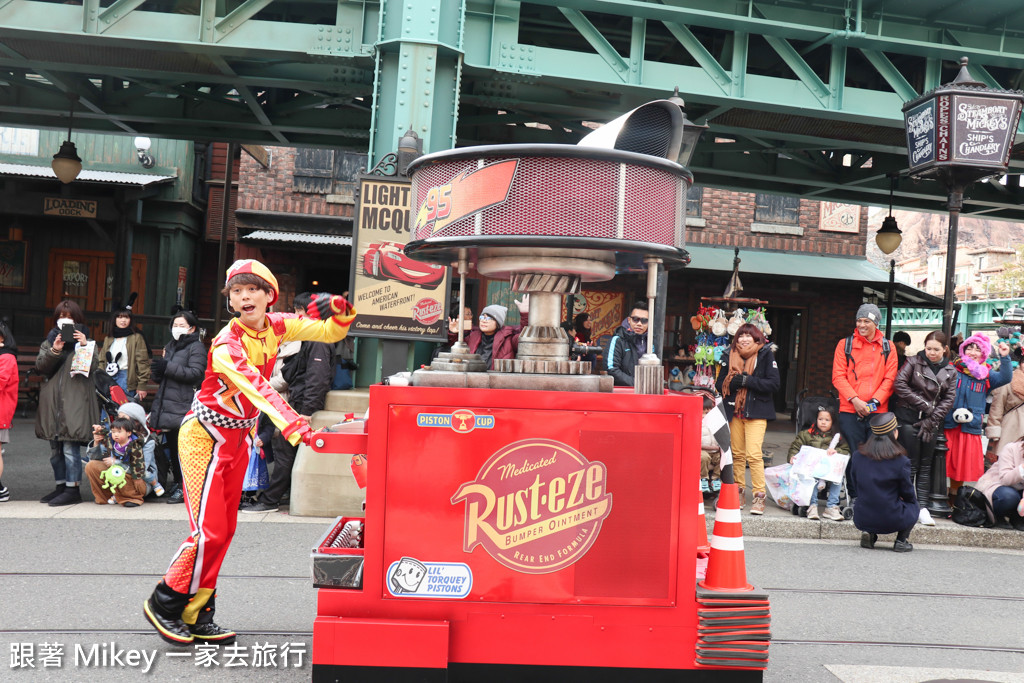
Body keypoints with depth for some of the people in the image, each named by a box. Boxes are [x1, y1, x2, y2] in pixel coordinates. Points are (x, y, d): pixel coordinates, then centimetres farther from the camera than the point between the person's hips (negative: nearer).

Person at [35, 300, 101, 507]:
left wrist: (84, 346, -18)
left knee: (71, 447, -10)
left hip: (75, 402, -5)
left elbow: (94, 366, -5)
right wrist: (54, 351, -12)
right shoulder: (49, 341, 16)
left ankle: (73, 489, -6)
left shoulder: (86, 341, 6)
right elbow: (40, 366, 4)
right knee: (55, 448, 11)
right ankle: (61, 486, 22)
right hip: (53, 401, 5)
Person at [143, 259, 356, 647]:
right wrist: (293, 427, -51)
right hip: (206, 437, -7)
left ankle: (195, 615, 21)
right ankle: (163, 604, 12)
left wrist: (340, 313, -23)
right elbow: (258, 389, -40)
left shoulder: (275, 327, -5)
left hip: (238, 437, 7)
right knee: (208, 531, -9)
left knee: (225, 529, 10)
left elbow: (330, 333, -1)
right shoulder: (226, 345, -25)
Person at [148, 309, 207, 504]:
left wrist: (168, 367, -18)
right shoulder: (170, 346, 23)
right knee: (171, 446, 10)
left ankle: (184, 487, -4)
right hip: (166, 404, 8)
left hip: (184, 406, -8)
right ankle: (177, 483, 20)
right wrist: (158, 373, 5)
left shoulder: (196, 347, -1)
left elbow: (196, 372, -16)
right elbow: (159, 377, 29)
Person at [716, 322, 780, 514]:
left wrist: (747, 380, -16)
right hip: (734, 410, 4)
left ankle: (759, 496, -7)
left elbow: (774, 383, -10)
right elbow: (720, 383, 9)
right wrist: (734, 382, -12)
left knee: (754, 454, -14)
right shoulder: (731, 356, 9)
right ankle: (738, 494, 18)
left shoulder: (765, 354, -2)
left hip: (756, 412, -4)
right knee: (737, 453, 8)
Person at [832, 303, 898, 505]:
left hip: (878, 411, 1)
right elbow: (838, 376, 0)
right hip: (850, 411, -1)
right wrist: (855, 400, -12)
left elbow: (890, 379, 4)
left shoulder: (887, 347, 10)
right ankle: (854, 499, 9)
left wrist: (874, 401, -9)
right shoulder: (845, 344, 7)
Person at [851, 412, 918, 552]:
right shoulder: (901, 461, -12)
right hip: (892, 521, -2)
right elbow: (907, 493, 0)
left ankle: (868, 534, 11)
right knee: (913, 505, 26)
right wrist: (913, 500, 23)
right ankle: (902, 540, 12)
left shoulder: (857, 456, -2)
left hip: (862, 519, 2)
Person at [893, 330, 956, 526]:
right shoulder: (914, 362, -3)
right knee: (911, 464, -4)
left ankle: (922, 508, 8)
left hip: (931, 422, 4)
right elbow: (900, 384, -11)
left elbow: (949, 399, 4)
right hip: (909, 419, -4)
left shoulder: (950, 371, 8)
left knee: (926, 466, 5)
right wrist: (923, 405, -11)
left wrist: (931, 420, -5)